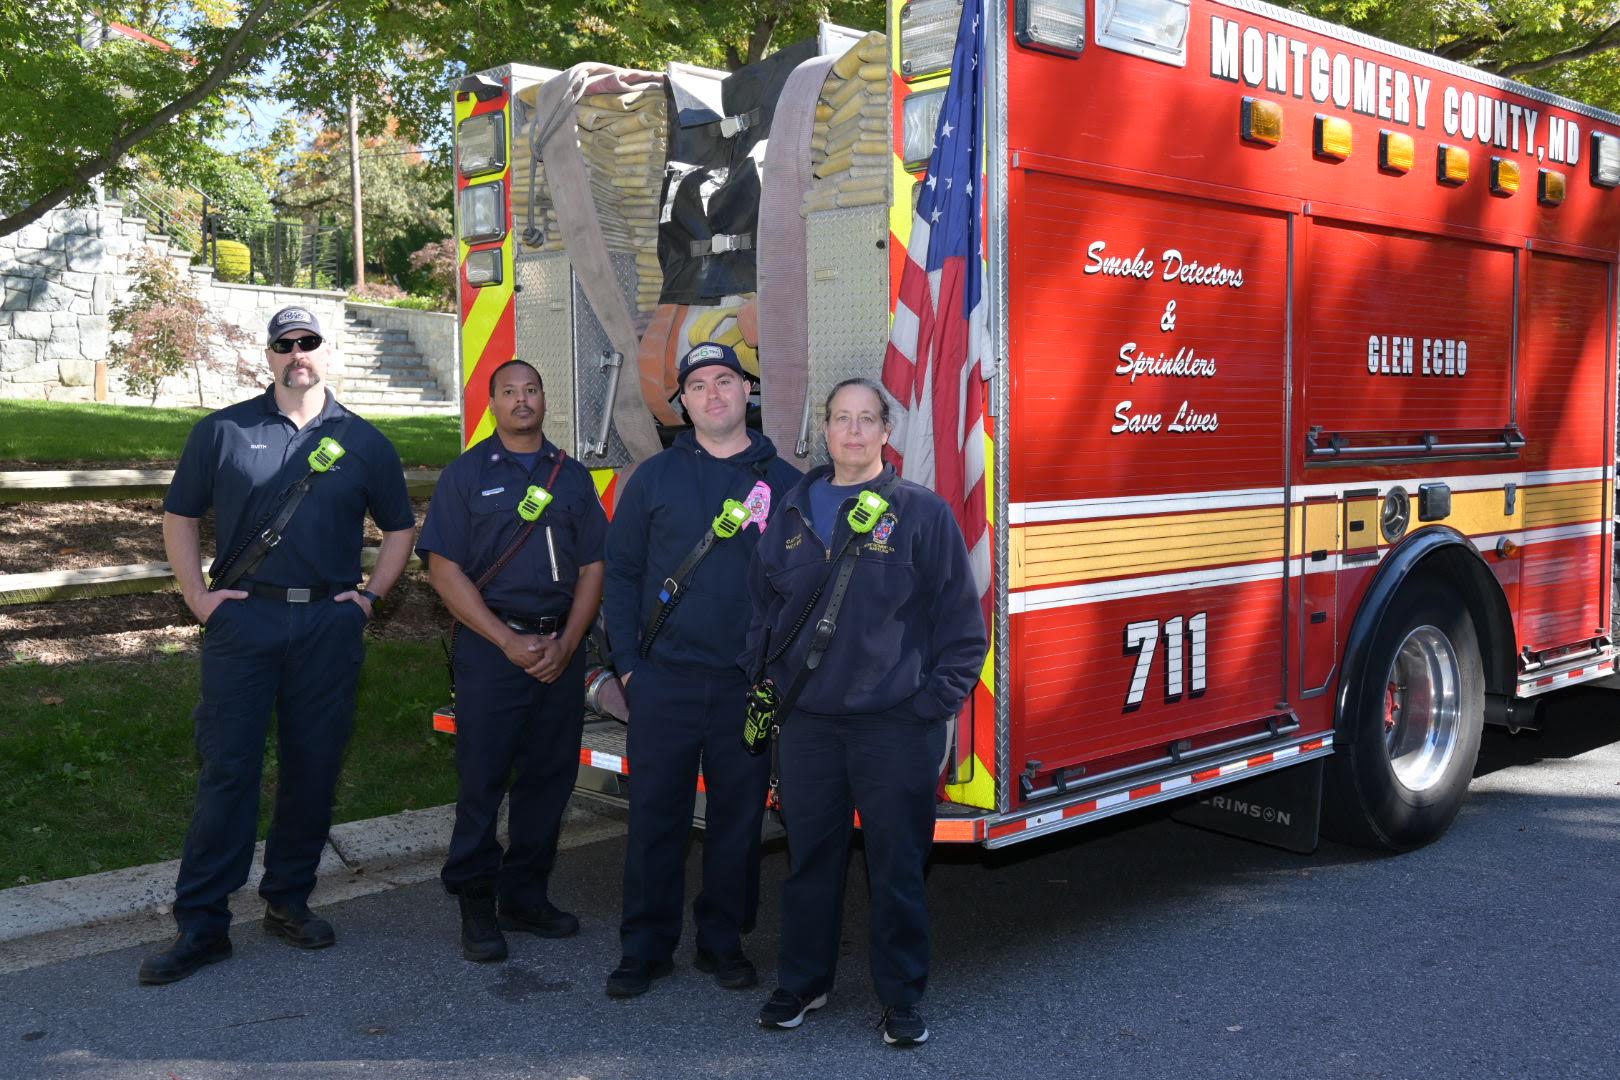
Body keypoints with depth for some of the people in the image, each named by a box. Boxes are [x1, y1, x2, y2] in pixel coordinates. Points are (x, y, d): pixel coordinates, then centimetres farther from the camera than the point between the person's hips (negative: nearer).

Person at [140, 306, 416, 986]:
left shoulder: (363, 442, 10)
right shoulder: (224, 431, 6)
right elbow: (179, 516, 10)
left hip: (330, 625, 2)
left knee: (314, 770, 7)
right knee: (226, 770, -3)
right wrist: (198, 596, -1)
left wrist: (371, 595, 6)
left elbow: (399, 528, 18)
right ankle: (200, 924, 3)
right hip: (243, 620, -2)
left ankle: (289, 901, 22)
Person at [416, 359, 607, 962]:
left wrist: (565, 644, -5)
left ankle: (525, 896, 20)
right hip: (490, 646, -3)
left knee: (550, 776, 7)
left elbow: (593, 568, 10)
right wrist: (509, 642, -12)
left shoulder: (572, 477, 13)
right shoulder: (467, 474, 2)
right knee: (482, 778, -2)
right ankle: (475, 906, 10)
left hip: (560, 647, 4)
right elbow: (444, 569, -5)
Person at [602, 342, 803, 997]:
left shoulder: (784, 483, 5)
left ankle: (724, 942, 23)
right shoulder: (654, 478, 5)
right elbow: (621, 571, 6)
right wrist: (627, 662, -1)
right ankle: (645, 947, 16)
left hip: (749, 688, 0)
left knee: (738, 818, 8)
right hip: (663, 680, 0)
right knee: (655, 815, 4)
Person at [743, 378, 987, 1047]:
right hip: (807, 721, 4)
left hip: (896, 723, -3)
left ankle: (901, 998, 19)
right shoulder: (794, 514, 9)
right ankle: (802, 983, 28)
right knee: (810, 856, 13)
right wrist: (766, 681, 9)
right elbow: (764, 604, 17)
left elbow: (960, 620, -3)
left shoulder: (922, 513, -3)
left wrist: (938, 699, -8)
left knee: (898, 865, 5)